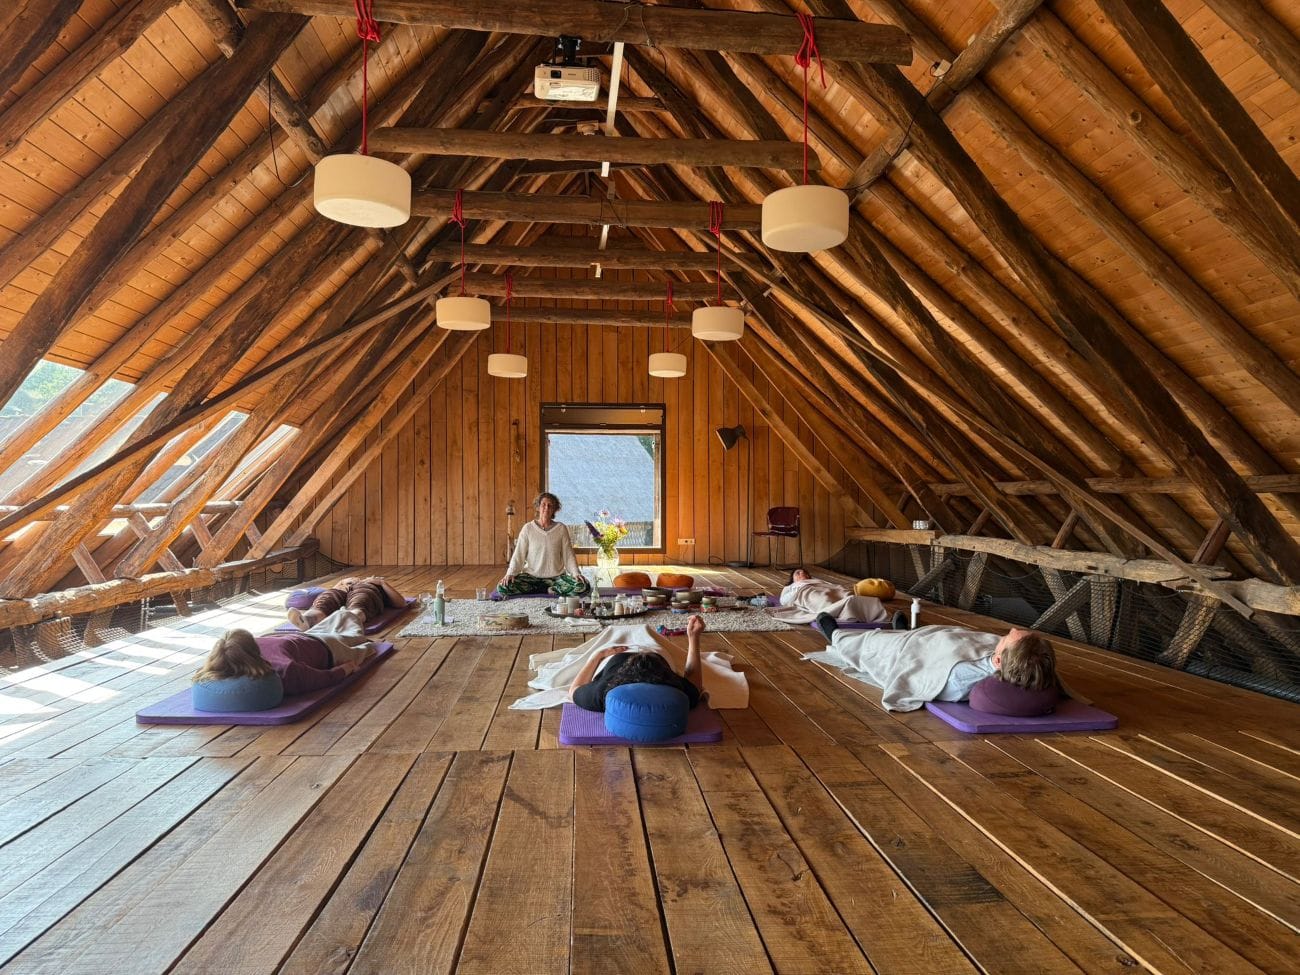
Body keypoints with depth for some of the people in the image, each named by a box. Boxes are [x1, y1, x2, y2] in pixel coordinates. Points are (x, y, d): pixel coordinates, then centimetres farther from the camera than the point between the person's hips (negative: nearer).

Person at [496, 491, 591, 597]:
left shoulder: (561, 528, 1)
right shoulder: (528, 528, 0)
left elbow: (568, 555, 0)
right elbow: (518, 555, -2)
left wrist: (576, 573, -15)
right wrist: (510, 573, -17)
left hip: (556, 576, -1)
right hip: (531, 576, 1)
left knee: (584, 587, -28)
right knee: (503, 587, -26)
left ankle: (550, 590, -6)